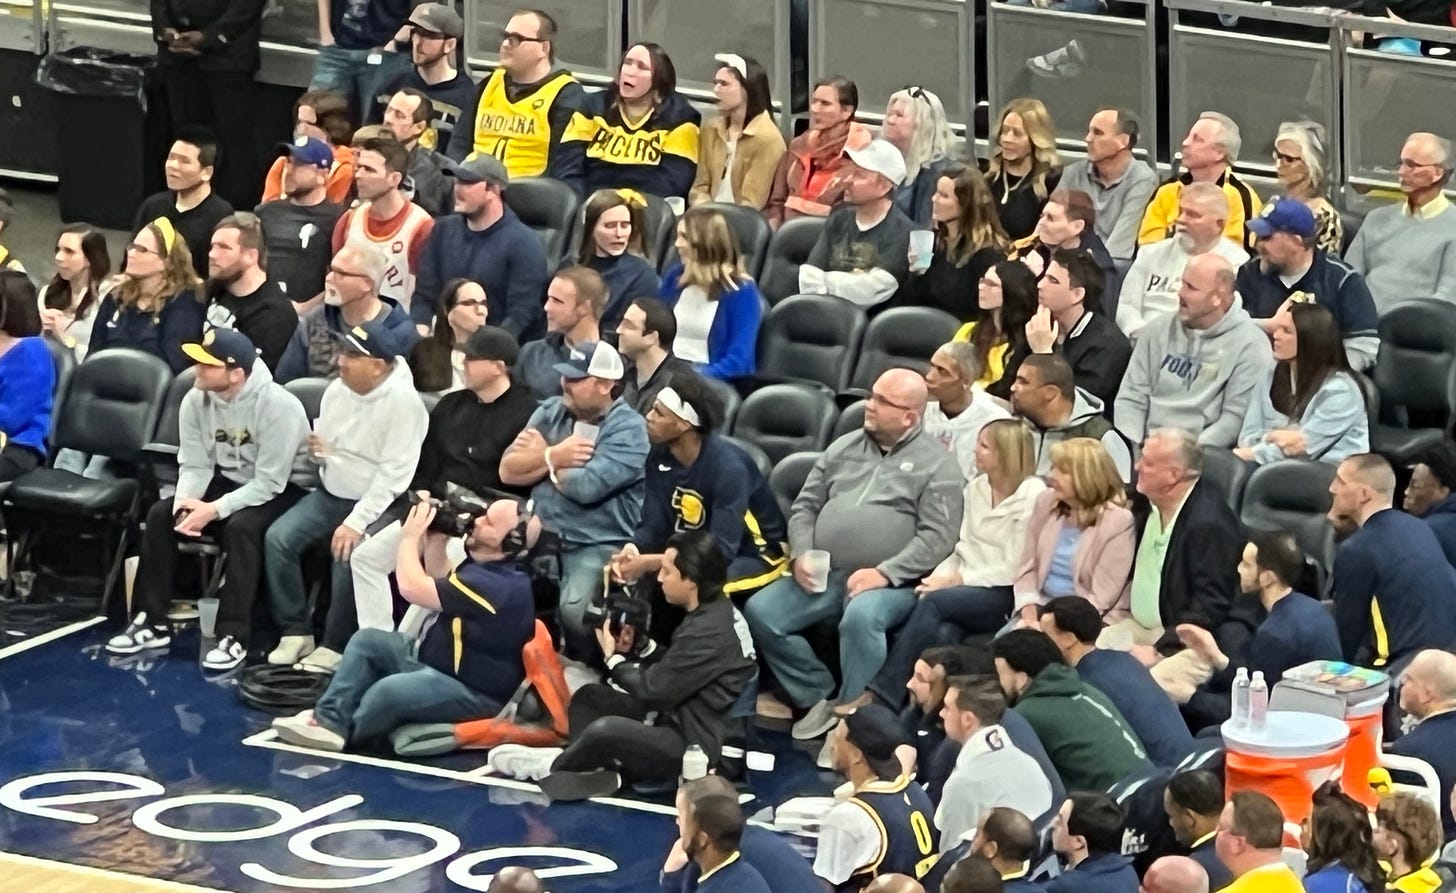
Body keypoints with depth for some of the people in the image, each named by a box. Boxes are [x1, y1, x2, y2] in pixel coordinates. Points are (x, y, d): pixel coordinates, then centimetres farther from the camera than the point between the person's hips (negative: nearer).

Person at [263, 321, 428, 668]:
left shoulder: (402, 401, -20)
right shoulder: (337, 389, 3)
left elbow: (393, 475, -23)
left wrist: (356, 522, -29)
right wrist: (318, 450, -9)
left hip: (375, 503, -7)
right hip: (330, 493, 7)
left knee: (347, 554, -31)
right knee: (278, 538, -13)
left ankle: (335, 646, -12)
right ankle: (296, 632, -2)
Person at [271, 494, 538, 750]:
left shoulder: (497, 585, -28)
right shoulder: (487, 565, 6)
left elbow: (412, 588, -28)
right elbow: (439, 583, 25)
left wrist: (410, 537, -12)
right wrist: (434, 540, 6)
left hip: (474, 692, -11)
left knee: (390, 691, -33)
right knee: (368, 641, 6)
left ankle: (343, 733, -6)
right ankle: (329, 720, -10)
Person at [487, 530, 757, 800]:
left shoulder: (709, 631, -23)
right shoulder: (713, 611, 10)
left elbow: (654, 691, -18)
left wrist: (614, 658, -2)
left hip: (695, 747, -11)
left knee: (606, 730, -31)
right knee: (590, 696, 16)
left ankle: (553, 767, -2)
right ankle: (591, 767, -9)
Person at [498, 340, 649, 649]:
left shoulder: (628, 428, -7)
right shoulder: (550, 411, 12)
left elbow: (586, 487, -19)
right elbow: (508, 470, 5)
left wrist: (542, 456, -2)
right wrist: (554, 456, -9)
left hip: (597, 544, -5)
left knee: (573, 610, -31)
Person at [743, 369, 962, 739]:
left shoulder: (936, 464, -2)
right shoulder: (844, 448, 16)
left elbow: (937, 537, -11)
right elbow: (805, 506, 18)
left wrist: (884, 573, -21)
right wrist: (801, 555, -1)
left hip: (889, 582, -6)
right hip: (822, 574, 6)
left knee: (861, 617, -38)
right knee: (760, 611, -13)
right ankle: (820, 697, -2)